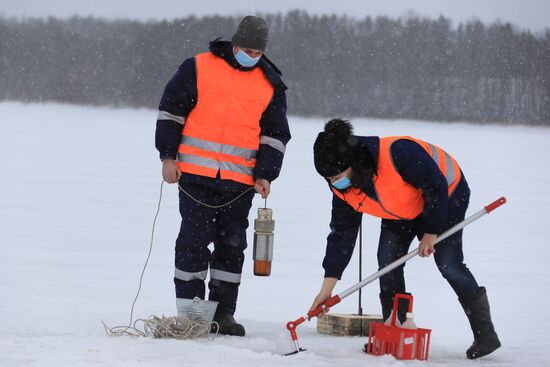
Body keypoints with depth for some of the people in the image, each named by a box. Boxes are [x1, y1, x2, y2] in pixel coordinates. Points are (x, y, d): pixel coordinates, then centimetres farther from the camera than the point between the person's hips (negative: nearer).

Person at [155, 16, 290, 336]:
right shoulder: (198, 68, 0)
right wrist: (168, 156, -2)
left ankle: (222, 312, 12)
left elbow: (275, 135, 12)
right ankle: (189, 310, 3)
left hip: (240, 181, 3)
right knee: (195, 239, -4)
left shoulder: (270, 84, 8)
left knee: (232, 245, 5)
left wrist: (265, 174, 1)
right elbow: (171, 110, 3)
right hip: (195, 175, -3)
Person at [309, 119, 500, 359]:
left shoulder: (397, 154, -41)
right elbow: (341, 233, -9)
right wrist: (327, 289, -12)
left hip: (447, 194, -7)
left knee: (448, 265, -14)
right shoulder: (342, 189, -17)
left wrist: (431, 232, -20)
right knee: (387, 258, -8)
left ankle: (485, 335, -4)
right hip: (404, 209, 7)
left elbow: (436, 187, -30)